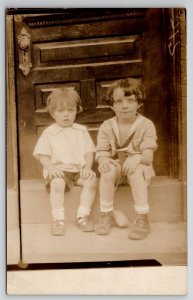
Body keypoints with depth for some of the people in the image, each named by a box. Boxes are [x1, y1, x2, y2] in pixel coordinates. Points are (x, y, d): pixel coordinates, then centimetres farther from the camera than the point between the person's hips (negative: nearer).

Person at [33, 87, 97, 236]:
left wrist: (87, 167, -6)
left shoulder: (81, 130, 14)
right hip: (58, 170, -2)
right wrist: (51, 167, -17)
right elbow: (42, 154, 1)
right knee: (57, 184, -34)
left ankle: (83, 216, -16)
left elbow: (89, 152, 11)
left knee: (92, 180, -26)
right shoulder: (49, 133, 5)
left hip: (79, 169, 3)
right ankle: (58, 219, -23)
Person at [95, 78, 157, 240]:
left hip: (138, 166, -2)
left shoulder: (146, 125, -7)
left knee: (136, 171, -35)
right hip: (116, 165, 2)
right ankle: (106, 215, -16)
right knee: (107, 171, -31)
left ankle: (142, 219, -26)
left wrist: (137, 158, -38)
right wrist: (103, 159, -27)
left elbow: (148, 157, -15)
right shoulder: (107, 126, 0)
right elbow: (101, 151, -2)